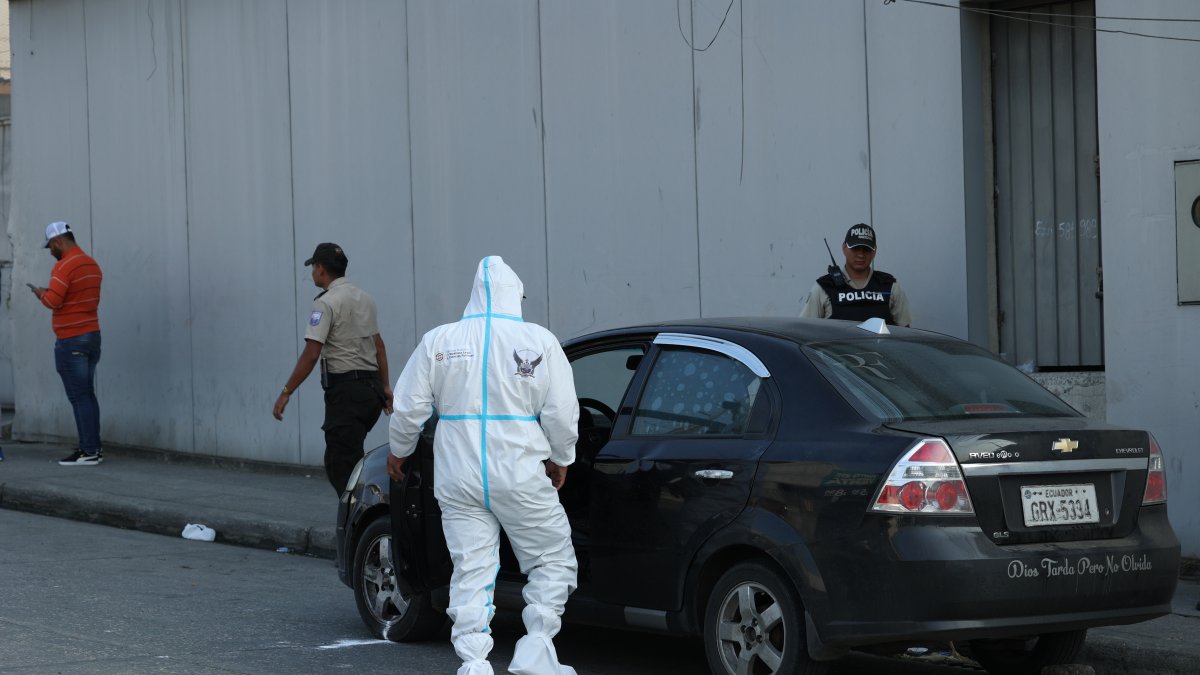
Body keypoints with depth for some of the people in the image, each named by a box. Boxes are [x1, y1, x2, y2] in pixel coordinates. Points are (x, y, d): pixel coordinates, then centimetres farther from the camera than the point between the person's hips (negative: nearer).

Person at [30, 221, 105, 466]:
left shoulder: (64, 265, -14)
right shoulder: (92, 265, 13)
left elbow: (53, 301, -20)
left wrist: (40, 293, 0)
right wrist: (52, 292, 15)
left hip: (71, 341, -9)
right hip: (92, 336, 9)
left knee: (79, 397, -7)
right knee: (88, 394, 11)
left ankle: (88, 451, -8)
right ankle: (93, 447, 11)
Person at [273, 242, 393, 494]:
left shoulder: (327, 303, -11)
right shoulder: (364, 299, 15)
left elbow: (311, 354, -16)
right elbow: (379, 345, 19)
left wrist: (286, 392, -13)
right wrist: (385, 386, 26)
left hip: (345, 390, -8)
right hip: (371, 387, 9)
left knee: (341, 465, -6)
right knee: (352, 460, 17)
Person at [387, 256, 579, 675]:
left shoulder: (438, 341, 2)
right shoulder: (539, 341, -3)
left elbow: (409, 408, 5)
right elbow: (561, 414, -3)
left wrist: (398, 452, 23)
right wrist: (560, 460, 13)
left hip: (459, 481, 3)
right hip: (520, 479, -2)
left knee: (471, 572, 7)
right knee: (552, 562, 10)